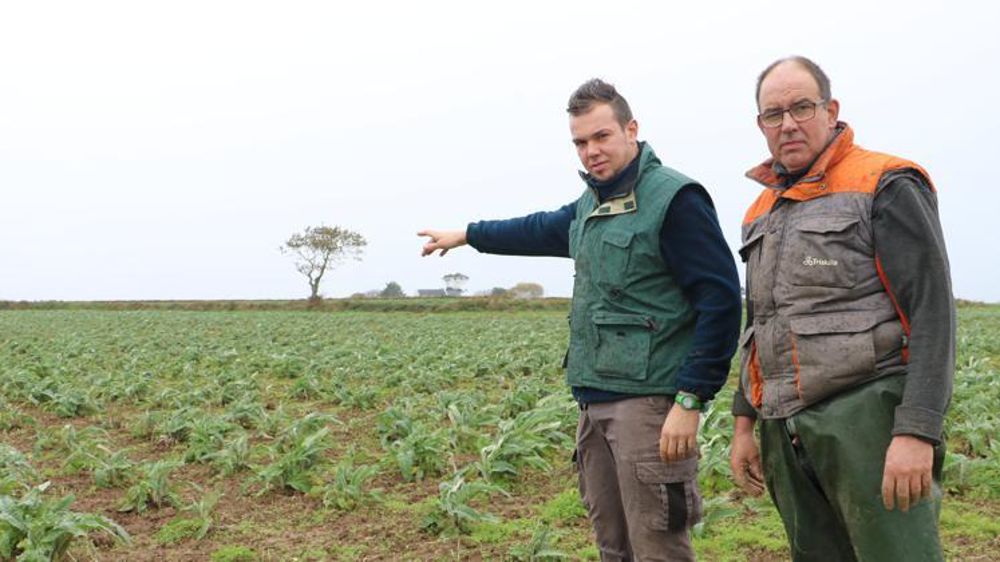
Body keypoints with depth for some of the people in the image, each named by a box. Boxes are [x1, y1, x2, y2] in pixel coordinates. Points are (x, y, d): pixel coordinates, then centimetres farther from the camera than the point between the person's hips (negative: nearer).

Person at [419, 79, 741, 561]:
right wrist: (467, 235, 47)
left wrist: (690, 400, -20)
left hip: (648, 401, -8)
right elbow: (541, 229, 36)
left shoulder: (673, 199, -10)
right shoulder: (591, 204, 16)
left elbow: (719, 301, -15)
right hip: (595, 401, 8)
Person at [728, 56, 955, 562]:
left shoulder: (884, 187, -3)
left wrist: (917, 431, -19)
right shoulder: (763, 212, 18)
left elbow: (932, 312, -11)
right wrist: (745, 422, 18)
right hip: (787, 430, 7)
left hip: (868, 417, -6)